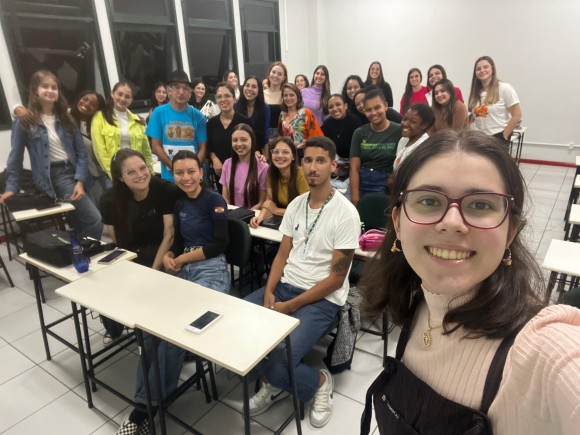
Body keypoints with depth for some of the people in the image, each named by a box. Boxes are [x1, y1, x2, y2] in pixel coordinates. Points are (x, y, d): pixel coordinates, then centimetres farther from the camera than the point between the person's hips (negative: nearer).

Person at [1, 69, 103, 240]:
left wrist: (80, 181, -6)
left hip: (73, 172, 5)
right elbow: (16, 156, 3)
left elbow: (81, 152, 6)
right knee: (94, 221, -13)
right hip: (53, 177, -5)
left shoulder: (66, 118, 10)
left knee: (79, 223, 8)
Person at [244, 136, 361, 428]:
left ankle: (319, 382, 10)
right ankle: (274, 382, 14)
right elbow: (282, 254, 9)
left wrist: (291, 306, -16)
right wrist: (269, 293, -8)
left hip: (323, 298, -6)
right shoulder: (295, 205, 7)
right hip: (285, 285, 7)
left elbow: (336, 278, -14)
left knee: (276, 362, -25)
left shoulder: (346, 213, -14)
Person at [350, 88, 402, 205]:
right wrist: (355, 198, -9)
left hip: (387, 187, -2)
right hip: (362, 184, 3)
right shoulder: (359, 133, 4)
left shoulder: (399, 131, -4)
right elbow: (354, 168, -1)